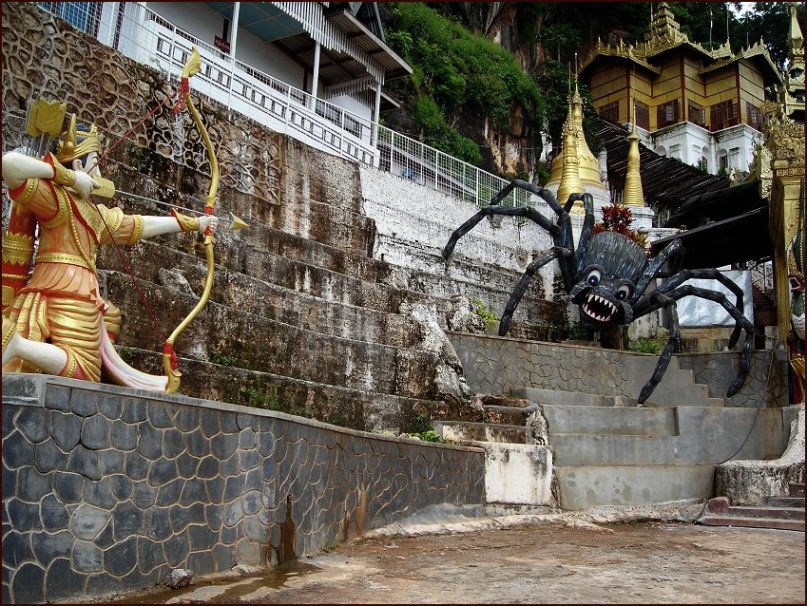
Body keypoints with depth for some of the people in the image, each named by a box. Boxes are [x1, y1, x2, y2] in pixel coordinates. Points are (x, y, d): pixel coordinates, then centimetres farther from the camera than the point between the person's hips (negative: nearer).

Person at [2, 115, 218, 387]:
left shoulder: (94, 212, 25)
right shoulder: (55, 197, -2)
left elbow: (141, 225, 34)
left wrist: (194, 222, 40)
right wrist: (69, 177, -11)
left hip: (78, 295, 9)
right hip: (66, 292, -9)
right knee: (80, 370, -18)